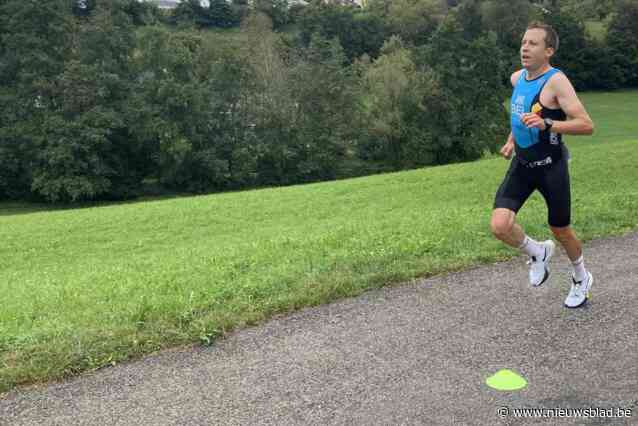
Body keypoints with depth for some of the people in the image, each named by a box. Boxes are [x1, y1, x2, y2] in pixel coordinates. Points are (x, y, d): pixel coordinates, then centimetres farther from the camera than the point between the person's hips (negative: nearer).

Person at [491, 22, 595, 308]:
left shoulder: (556, 81, -17)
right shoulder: (517, 78, 5)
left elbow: (587, 125, -24)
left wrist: (546, 124, -36)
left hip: (551, 166, -5)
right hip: (521, 164, 5)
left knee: (560, 230, 11)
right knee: (500, 226, -15)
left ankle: (581, 279, 42)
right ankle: (538, 253, 18)